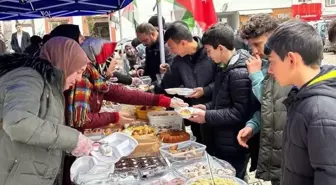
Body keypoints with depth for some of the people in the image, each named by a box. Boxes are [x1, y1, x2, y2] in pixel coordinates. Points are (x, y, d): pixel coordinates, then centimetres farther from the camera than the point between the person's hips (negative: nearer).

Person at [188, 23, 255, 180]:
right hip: (220, 143, 9)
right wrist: (207, 107, 3)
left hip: (233, 147, -9)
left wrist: (207, 117, -21)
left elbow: (240, 113, -24)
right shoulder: (225, 68, 9)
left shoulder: (239, 73, -22)